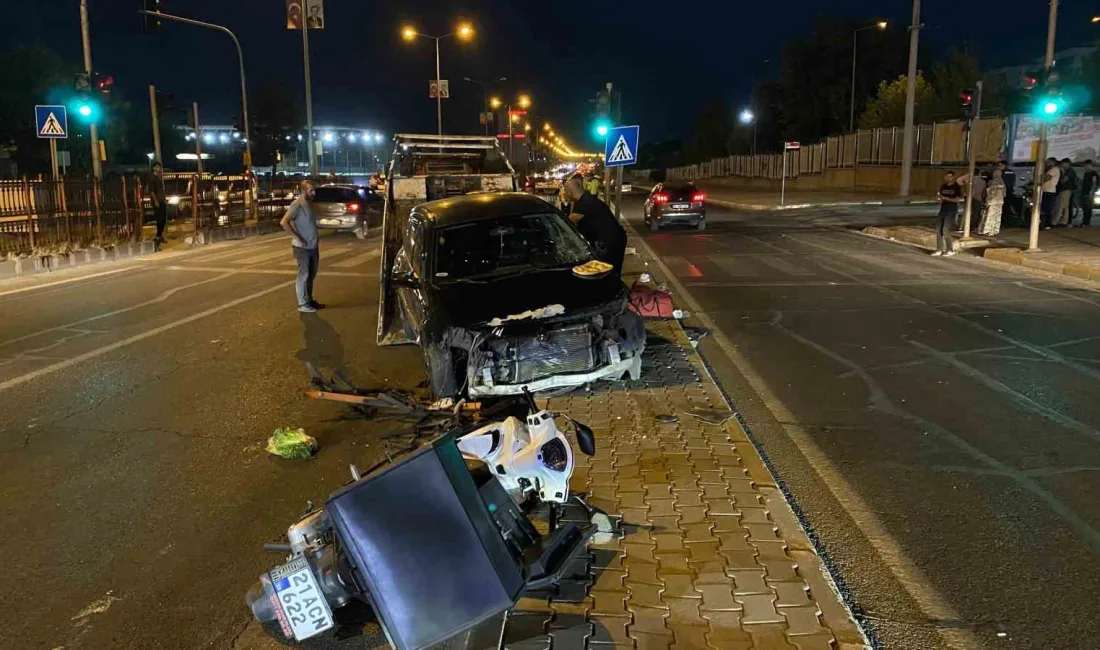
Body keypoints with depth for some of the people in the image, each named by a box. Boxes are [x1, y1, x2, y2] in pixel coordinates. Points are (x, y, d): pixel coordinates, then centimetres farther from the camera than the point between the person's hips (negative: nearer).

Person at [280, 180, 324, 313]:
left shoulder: (309, 204, 12)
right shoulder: (296, 205, -15)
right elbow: (284, 222, -25)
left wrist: (315, 241, 13)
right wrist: (297, 237, -23)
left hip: (313, 246, 8)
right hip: (302, 247, -8)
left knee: (311, 275, 15)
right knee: (303, 275, -1)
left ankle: (309, 300, 26)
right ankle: (303, 304, 6)